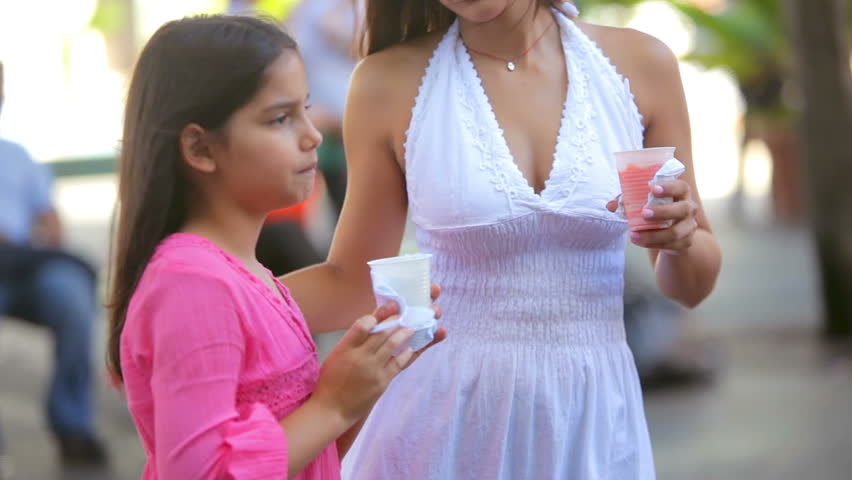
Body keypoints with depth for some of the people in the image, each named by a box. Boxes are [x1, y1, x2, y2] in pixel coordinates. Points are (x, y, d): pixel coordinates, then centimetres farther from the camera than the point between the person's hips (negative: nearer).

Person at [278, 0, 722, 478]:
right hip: (446, 416, -1)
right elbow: (351, 284, 3)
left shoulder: (641, 64, -2)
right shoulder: (392, 81, -6)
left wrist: (681, 241, -15)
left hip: (593, 415, 1)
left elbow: (692, 285, 6)